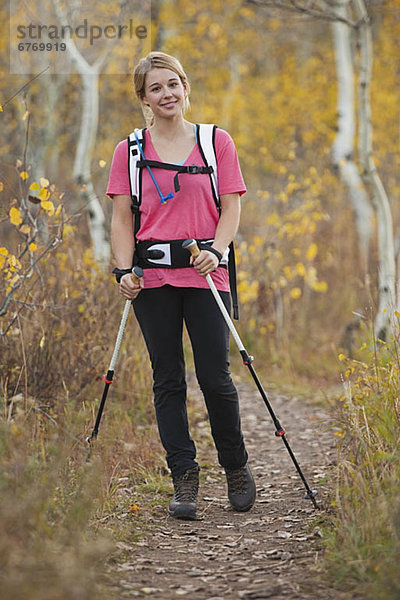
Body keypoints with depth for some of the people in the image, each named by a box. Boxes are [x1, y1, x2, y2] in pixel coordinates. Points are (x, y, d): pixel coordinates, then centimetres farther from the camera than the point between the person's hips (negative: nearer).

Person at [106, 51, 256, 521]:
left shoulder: (217, 142, 7)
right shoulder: (129, 151, 9)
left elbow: (230, 208, 3)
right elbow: (121, 219, 7)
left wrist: (215, 250, -14)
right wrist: (124, 271, -7)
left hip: (204, 273, -1)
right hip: (152, 276, 1)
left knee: (215, 376, -5)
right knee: (168, 379, 2)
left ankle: (237, 468, 15)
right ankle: (184, 479, 7)